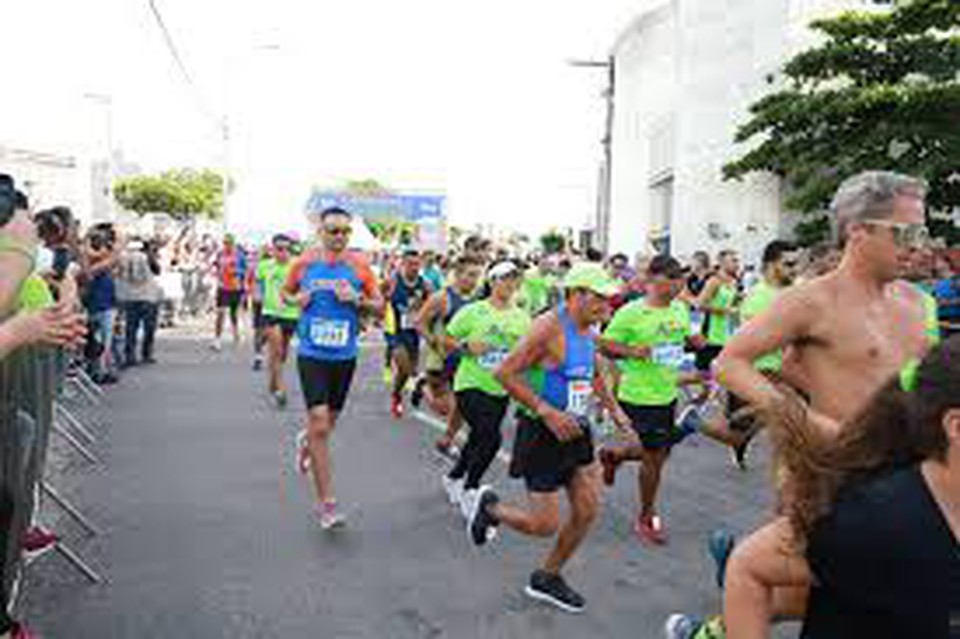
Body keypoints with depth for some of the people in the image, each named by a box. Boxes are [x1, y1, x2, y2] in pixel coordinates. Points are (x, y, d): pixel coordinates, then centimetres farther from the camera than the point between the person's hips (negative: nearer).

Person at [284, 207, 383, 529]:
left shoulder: (359, 265, -2)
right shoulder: (304, 262, -2)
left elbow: (380, 306, 3)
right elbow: (285, 292, 14)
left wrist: (357, 299, -16)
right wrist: (297, 299, -8)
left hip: (345, 355, 2)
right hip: (312, 354, -2)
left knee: (329, 423, 18)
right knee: (319, 424, -11)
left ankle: (306, 442, 55)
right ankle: (326, 503, -3)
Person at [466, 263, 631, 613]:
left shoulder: (589, 331, 8)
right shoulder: (549, 327, -19)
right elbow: (505, 373, -22)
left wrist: (614, 408, 14)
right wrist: (547, 412, -25)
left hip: (575, 431, 8)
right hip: (542, 433, -8)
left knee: (587, 512, 8)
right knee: (544, 525, -2)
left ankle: (547, 577, 27)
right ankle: (489, 507, 26)